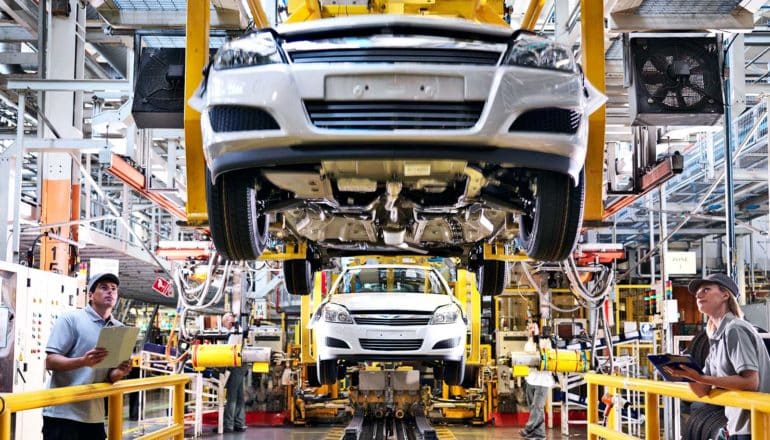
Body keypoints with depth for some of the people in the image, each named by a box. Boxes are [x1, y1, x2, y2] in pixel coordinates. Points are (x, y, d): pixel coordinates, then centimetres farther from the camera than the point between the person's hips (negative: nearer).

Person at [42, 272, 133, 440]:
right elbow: (50, 362, -11)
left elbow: (109, 377, 13)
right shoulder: (70, 319, -5)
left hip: (94, 416, 6)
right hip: (63, 413, -6)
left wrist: (120, 372, -11)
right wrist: (83, 361, -27)